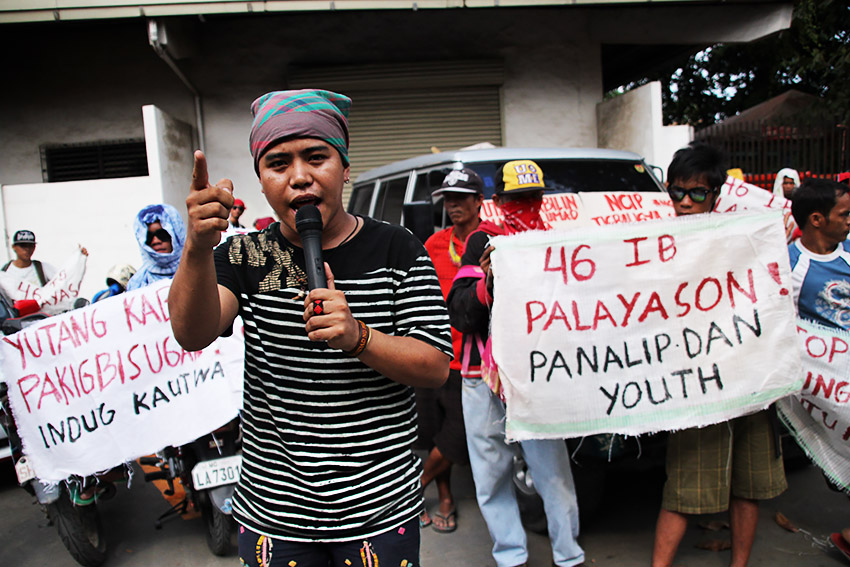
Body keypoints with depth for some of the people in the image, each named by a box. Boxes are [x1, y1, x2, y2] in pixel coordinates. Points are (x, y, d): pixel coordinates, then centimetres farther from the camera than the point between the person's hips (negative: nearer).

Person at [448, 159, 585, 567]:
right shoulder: (483, 243, 6)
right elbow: (460, 315, -1)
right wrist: (486, 283, -18)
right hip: (485, 379, 0)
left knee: (553, 470, 2)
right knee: (492, 475, 8)